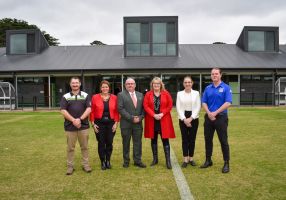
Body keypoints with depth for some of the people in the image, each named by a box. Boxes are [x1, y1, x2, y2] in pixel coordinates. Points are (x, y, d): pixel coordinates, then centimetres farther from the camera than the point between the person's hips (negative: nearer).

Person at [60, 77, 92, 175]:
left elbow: (89, 109, -3)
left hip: (83, 125, 0)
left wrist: (80, 119, -15)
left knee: (85, 147, 8)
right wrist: (73, 120, -15)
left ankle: (85, 165, 18)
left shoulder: (85, 95, 6)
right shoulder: (65, 97, 6)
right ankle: (70, 166, 17)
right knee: (70, 148, 7)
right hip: (70, 126, 0)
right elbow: (63, 111, -3)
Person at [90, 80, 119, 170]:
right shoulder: (95, 97, -1)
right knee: (101, 143, 5)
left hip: (111, 123, 1)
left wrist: (116, 123, -3)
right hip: (99, 124, -1)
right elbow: (92, 111, 0)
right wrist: (93, 123, -4)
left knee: (109, 143, 7)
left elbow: (116, 111, 3)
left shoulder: (114, 97, 2)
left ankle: (108, 161, 24)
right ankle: (103, 162, 19)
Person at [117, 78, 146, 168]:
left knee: (138, 142, 6)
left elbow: (143, 108, 10)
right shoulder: (121, 95, -2)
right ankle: (126, 161, 20)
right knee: (126, 143, 7)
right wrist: (131, 118, -14)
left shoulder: (140, 95, 12)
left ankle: (137, 160, 16)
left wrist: (140, 117, -7)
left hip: (138, 123, 3)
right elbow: (120, 109, -10)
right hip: (126, 123, -3)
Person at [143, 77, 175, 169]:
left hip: (164, 120, -1)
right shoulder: (148, 94, 4)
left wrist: (162, 114, -12)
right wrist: (154, 115, -15)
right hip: (152, 120, 1)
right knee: (153, 139, 9)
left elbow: (170, 105, 0)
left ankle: (168, 161, 1)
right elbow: (146, 106, -3)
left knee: (165, 139, -3)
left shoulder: (166, 93, 4)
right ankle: (155, 159, 21)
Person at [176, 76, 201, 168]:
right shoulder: (179, 93, 4)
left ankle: (191, 158, 17)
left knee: (192, 139, 5)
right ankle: (185, 159, 8)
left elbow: (198, 107, -2)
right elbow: (178, 107, -1)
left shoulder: (196, 93, 3)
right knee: (184, 139, 2)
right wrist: (184, 119, -10)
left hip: (193, 118, 0)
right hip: (183, 119, 0)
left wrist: (191, 118, -10)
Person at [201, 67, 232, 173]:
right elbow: (204, 103, 7)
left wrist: (215, 113, -16)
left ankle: (226, 163, 10)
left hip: (221, 117, -4)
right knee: (208, 140, 11)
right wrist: (209, 113, -10)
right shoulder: (208, 88, 9)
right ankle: (208, 160, 24)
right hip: (208, 117, 5)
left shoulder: (226, 88, -4)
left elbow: (228, 103, -13)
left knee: (223, 141, 0)